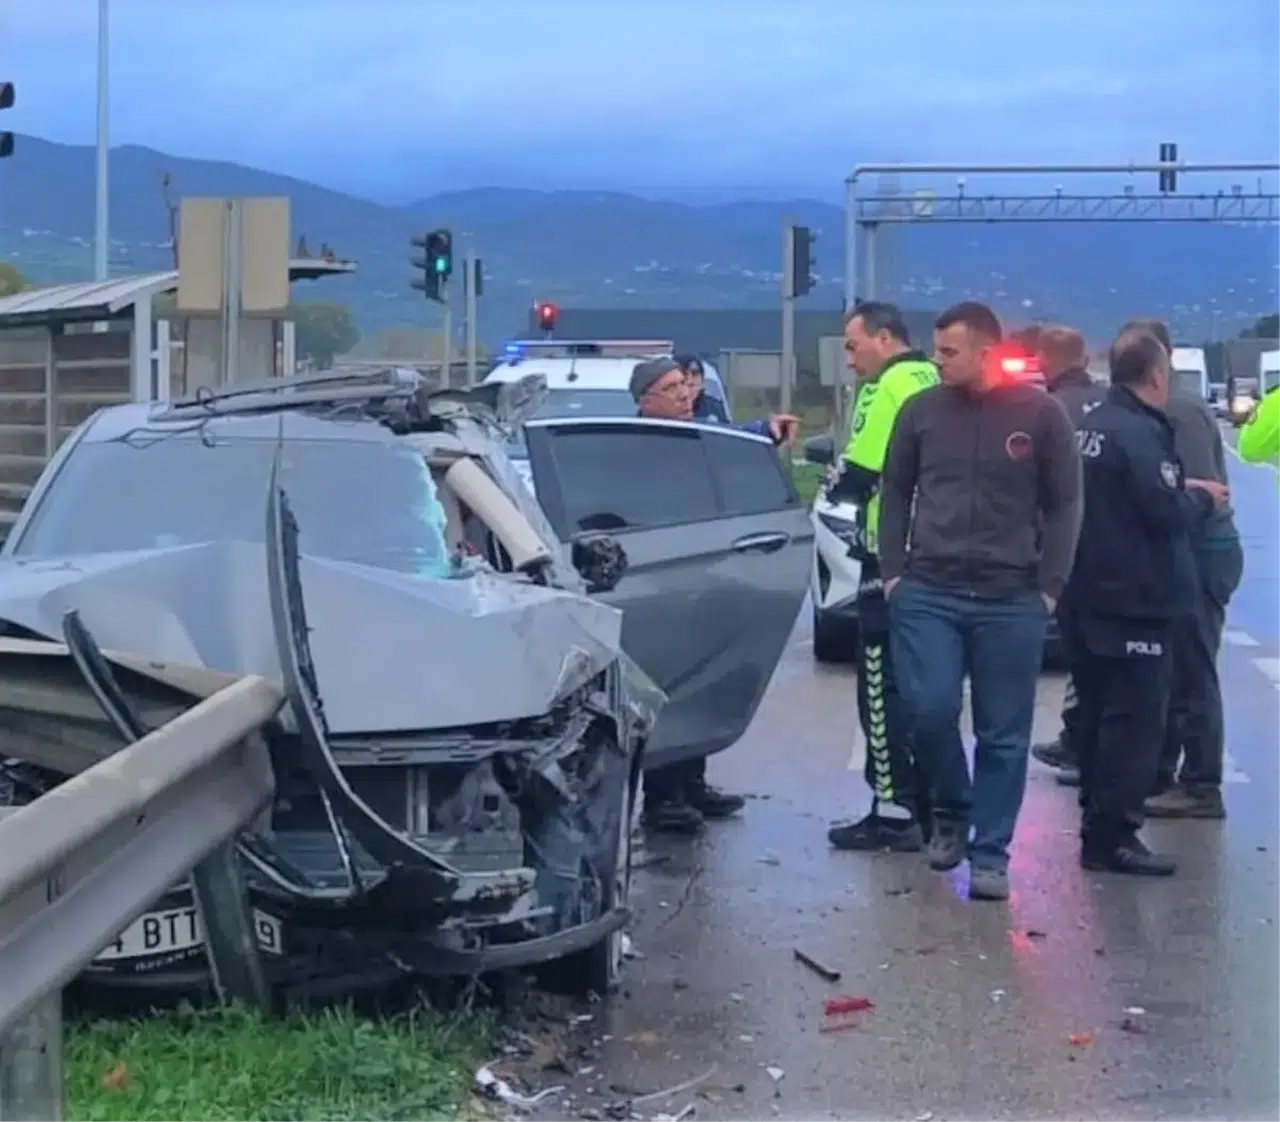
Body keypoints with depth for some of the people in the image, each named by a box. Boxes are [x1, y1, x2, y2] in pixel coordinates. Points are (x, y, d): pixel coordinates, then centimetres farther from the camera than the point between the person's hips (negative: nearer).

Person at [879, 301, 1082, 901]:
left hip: (1012, 600, -1)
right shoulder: (921, 410, 4)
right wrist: (893, 571, 4)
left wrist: (1049, 586, -2)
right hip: (927, 593, 1)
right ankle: (951, 811, 21)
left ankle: (990, 854, 14)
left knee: (1004, 734, 3)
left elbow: (1064, 504, 3)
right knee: (930, 710, -7)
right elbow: (894, 493, 12)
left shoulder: (1040, 413, -2)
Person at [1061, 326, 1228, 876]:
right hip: (1134, 602, -10)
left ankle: (1098, 824, 23)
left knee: (1101, 715, 16)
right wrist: (1202, 498, -2)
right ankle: (1112, 837, -4)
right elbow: (1166, 512, -22)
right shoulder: (1139, 431, -17)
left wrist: (1183, 490, 12)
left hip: (1090, 595, 10)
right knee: (1135, 721, -5)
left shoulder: (1091, 425, 13)